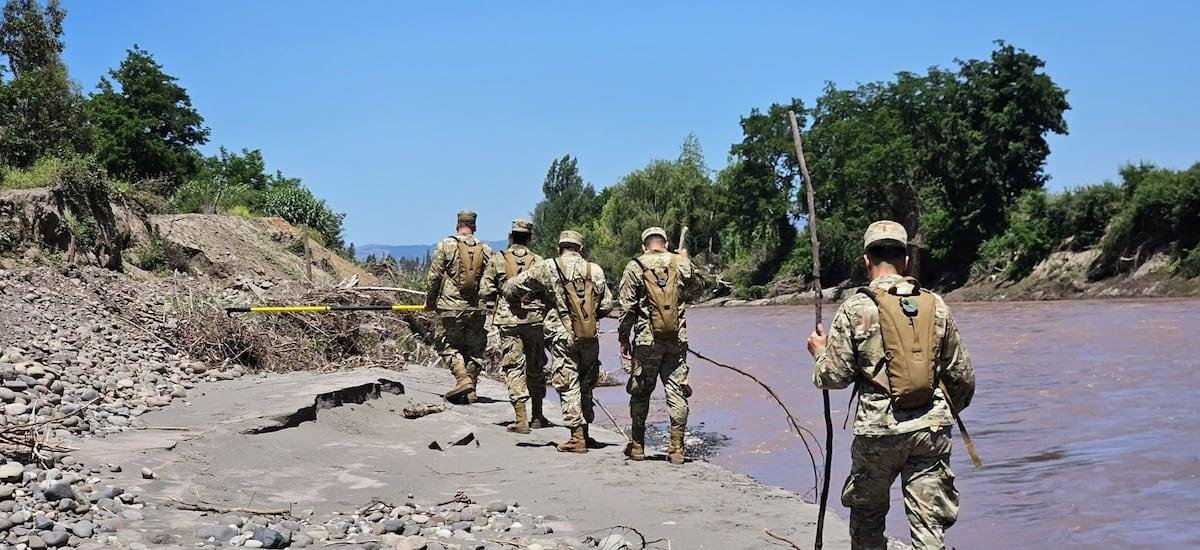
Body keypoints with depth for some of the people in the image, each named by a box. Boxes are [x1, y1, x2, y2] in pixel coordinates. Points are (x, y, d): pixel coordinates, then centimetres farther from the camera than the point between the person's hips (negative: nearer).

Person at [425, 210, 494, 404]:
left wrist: (429, 300, 9)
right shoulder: (486, 250, 5)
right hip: (477, 309, 3)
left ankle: (463, 378, -12)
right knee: (474, 349, 12)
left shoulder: (446, 245, -3)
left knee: (448, 345, 8)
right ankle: (470, 391, 12)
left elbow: (434, 276, -3)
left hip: (451, 307, -3)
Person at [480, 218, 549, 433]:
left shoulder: (497, 260, 0)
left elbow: (486, 292, -1)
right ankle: (537, 417, 21)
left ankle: (521, 419, -4)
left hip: (508, 321, -1)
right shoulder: (538, 261, 2)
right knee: (536, 367, 13)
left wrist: (495, 310, 15)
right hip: (534, 319, 1)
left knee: (514, 368, 1)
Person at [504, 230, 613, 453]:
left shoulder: (547, 269, -5)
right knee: (585, 386, 17)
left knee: (569, 387, 2)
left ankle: (577, 437, 1)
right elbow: (606, 306, 5)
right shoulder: (595, 270, 3)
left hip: (563, 337, -3)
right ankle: (585, 433, 24)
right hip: (591, 337, 3)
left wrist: (517, 300, 20)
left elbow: (510, 288, -2)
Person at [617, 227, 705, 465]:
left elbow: (627, 308, -3)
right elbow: (698, 289, 21)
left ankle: (637, 446, 18)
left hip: (646, 341, -1)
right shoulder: (682, 264, 3)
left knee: (640, 393, 12)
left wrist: (624, 339, 6)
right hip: (677, 340, 1)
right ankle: (676, 449, 3)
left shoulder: (634, 267, -2)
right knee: (677, 393, 4)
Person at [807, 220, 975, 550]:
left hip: (879, 432, -2)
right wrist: (949, 411, 29)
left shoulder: (856, 308, -6)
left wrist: (819, 353, 15)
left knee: (867, 517, 18)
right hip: (932, 430, 3)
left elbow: (833, 377, -6)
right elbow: (963, 375, 9)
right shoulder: (935, 305, 5)